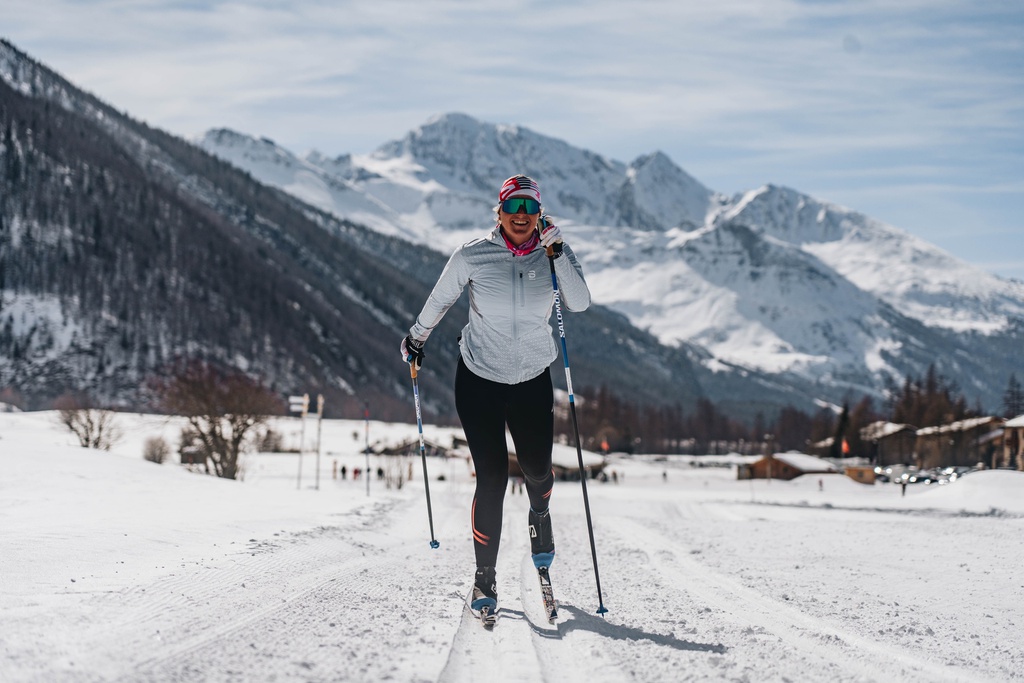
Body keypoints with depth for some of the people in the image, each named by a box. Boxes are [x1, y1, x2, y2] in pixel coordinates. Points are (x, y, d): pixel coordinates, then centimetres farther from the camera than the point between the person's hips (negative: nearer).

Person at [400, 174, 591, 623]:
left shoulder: (554, 254, -7)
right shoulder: (473, 257, -11)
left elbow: (579, 303, -23)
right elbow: (439, 300, 6)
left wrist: (555, 251, -29)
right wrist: (416, 339, 18)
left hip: (533, 380, 2)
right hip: (479, 377, -2)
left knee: (536, 469, 5)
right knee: (492, 477, -9)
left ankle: (539, 513, 45)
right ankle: (484, 579, 4)